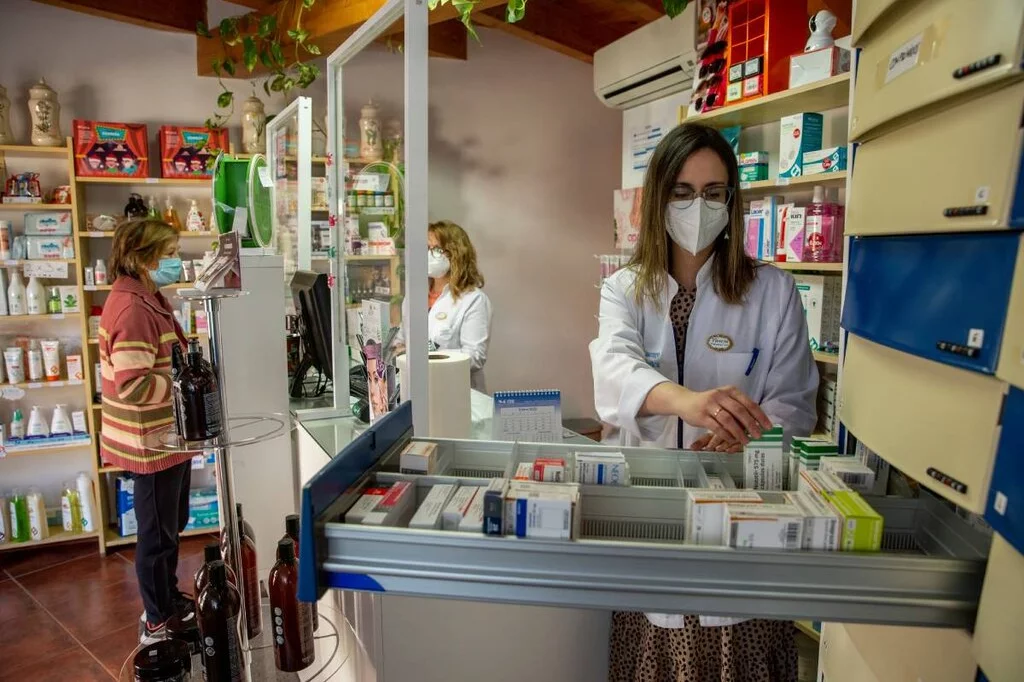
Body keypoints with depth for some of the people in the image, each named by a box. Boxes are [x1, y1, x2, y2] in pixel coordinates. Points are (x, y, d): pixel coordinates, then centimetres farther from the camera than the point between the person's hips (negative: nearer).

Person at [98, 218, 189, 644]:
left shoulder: (146, 299, 9)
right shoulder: (133, 309, -24)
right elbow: (132, 385, -28)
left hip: (166, 434, 10)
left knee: (171, 526, 23)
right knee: (157, 533, 7)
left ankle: (169, 600, 42)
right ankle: (157, 624, 25)